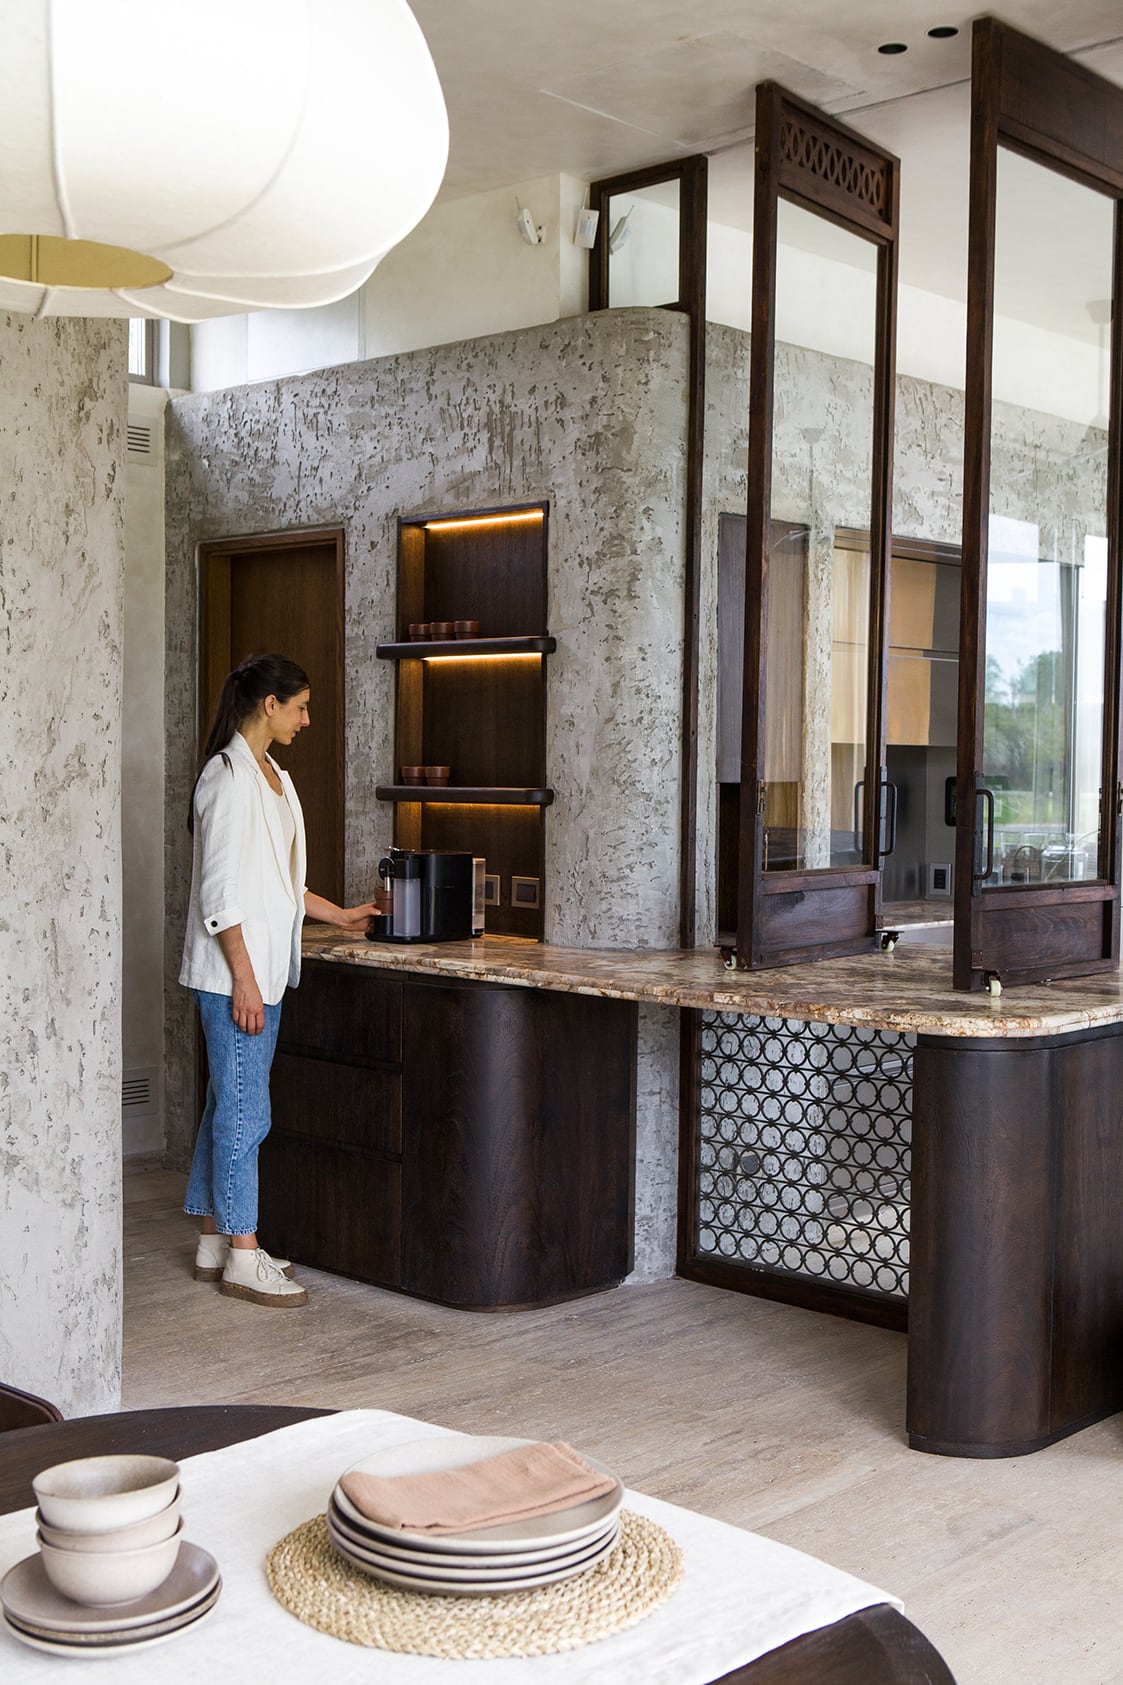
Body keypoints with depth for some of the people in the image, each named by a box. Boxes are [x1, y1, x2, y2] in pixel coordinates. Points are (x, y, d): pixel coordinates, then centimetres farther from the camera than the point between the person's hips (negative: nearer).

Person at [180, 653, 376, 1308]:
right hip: (235, 970, -10)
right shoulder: (228, 775, -14)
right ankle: (242, 1257, 3)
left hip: (265, 964, 10)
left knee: (231, 1105, 13)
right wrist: (242, 977, -19)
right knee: (244, 1111, -4)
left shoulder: (273, 776, 15)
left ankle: (216, 1239, 21)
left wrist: (340, 916, 27)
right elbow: (219, 890, -18)